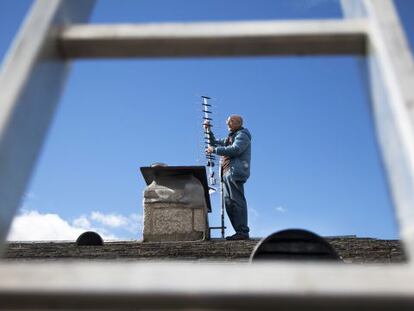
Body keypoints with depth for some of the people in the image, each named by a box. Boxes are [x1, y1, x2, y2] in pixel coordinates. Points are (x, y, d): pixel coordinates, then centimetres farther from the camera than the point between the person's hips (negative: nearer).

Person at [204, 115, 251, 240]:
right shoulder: (230, 137, 28)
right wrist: (209, 131, 22)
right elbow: (214, 142, 36)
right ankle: (239, 231, 8)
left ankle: (243, 232, -14)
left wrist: (215, 150, -14)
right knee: (229, 202, 6)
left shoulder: (242, 135, -2)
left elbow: (235, 149, -19)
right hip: (227, 173, 10)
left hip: (235, 173, -10)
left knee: (237, 202, -13)